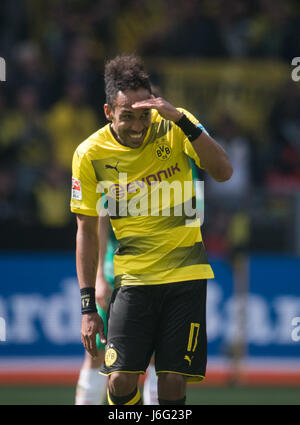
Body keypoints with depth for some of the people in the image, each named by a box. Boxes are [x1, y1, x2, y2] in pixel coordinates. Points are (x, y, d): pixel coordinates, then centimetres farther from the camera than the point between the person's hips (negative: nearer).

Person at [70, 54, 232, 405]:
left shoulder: (173, 126, -6)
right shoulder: (90, 154, -6)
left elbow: (223, 172, -17)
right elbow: (87, 231, 3)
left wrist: (182, 120, -27)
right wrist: (87, 306, 0)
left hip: (186, 274, 0)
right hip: (133, 279, 0)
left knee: (173, 382, -6)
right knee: (121, 380, -12)